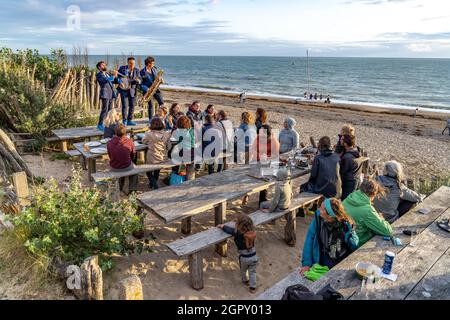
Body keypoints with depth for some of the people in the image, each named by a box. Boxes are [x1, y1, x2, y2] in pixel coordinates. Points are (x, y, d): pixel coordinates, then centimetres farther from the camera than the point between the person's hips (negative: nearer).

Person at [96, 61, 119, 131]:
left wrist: (115, 77, -1)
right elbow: (106, 80, -19)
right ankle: (100, 125, -4)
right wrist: (113, 76, -15)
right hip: (105, 93, -7)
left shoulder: (107, 74, 20)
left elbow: (114, 81, 18)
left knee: (109, 110, 8)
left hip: (111, 94, 7)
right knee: (105, 110, -10)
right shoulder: (98, 75, -3)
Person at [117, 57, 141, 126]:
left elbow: (139, 80, -1)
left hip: (132, 90, 3)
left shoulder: (136, 70, 5)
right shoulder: (122, 68, 1)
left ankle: (129, 120, 16)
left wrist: (138, 80, -24)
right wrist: (120, 81, -13)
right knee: (125, 105, -9)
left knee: (132, 105, 5)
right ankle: (124, 121, 0)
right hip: (124, 89, -3)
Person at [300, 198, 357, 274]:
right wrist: (306, 263, -14)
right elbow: (310, 238, -11)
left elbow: (355, 246, -7)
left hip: (344, 260, 0)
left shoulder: (346, 225, -17)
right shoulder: (318, 216, -15)